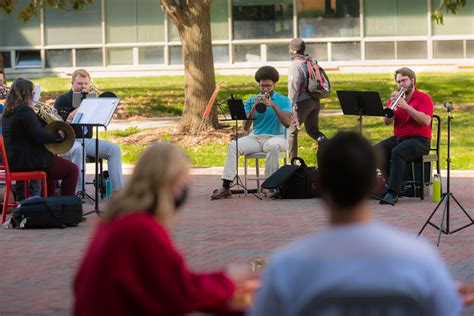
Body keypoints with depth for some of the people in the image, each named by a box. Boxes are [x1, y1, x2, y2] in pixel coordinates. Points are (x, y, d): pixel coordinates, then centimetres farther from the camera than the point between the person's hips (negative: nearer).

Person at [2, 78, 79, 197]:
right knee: (72, 170, -2)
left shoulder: (8, 113, 11)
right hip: (28, 162, -10)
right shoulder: (25, 112, -18)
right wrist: (58, 135, -9)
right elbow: (39, 137, -22)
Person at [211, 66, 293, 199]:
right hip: (255, 137, 3)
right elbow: (245, 127, -1)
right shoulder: (251, 101, 10)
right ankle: (226, 186, -28)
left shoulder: (283, 101, 3)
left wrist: (273, 105, -21)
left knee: (273, 146, -39)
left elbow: (287, 123, -14)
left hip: (275, 137, -3)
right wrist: (254, 108, -14)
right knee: (233, 146, -23)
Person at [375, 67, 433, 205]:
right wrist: (391, 105, -14)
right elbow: (387, 122, 4)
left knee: (397, 152, -35)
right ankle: (392, 182, -15)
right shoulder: (395, 98, 15)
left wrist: (406, 106, -22)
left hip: (419, 140, -6)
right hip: (398, 138, 6)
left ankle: (393, 193, -39)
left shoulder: (424, 98, -1)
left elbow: (426, 121, -16)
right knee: (376, 150, -22)